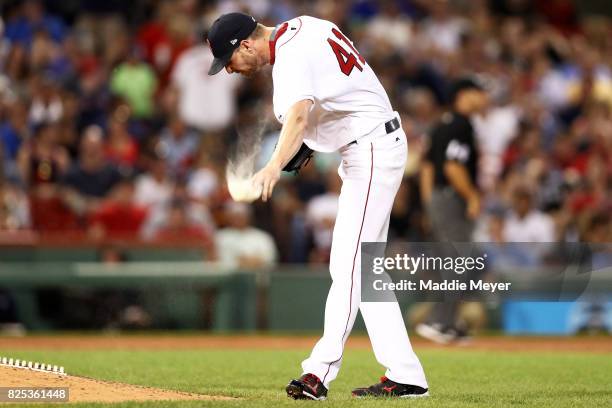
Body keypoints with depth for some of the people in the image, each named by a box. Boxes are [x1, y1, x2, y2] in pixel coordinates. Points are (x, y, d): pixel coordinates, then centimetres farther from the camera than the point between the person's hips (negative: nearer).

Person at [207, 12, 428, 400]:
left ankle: (320, 371, -22)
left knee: (348, 264, -17)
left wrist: (275, 165, -60)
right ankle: (405, 375, 10)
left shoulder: (293, 57, -23)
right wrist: (312, 140, 11)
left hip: (373, 151, -11)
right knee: (363, 269, 11)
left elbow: (298, 114, -43)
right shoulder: (303, 26, 7)